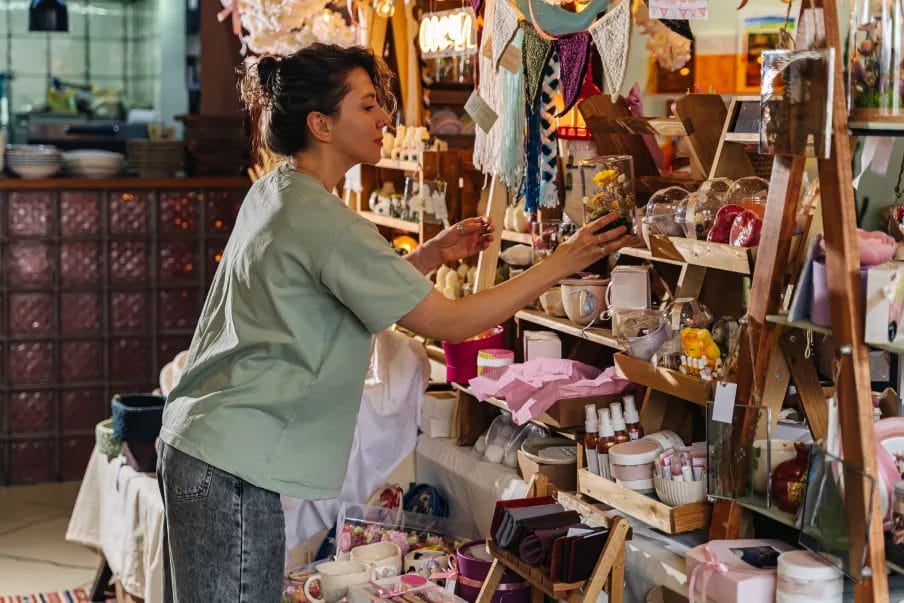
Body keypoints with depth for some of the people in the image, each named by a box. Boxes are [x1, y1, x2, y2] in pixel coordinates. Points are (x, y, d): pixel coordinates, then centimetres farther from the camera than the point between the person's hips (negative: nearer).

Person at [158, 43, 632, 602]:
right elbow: (449, 322, -16)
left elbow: (361, 288, 20)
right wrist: (564, 262, -12)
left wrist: (432, 254, 10)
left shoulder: (270, 194, 10)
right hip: (234, 465, -10)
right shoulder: (325, 222, -19)